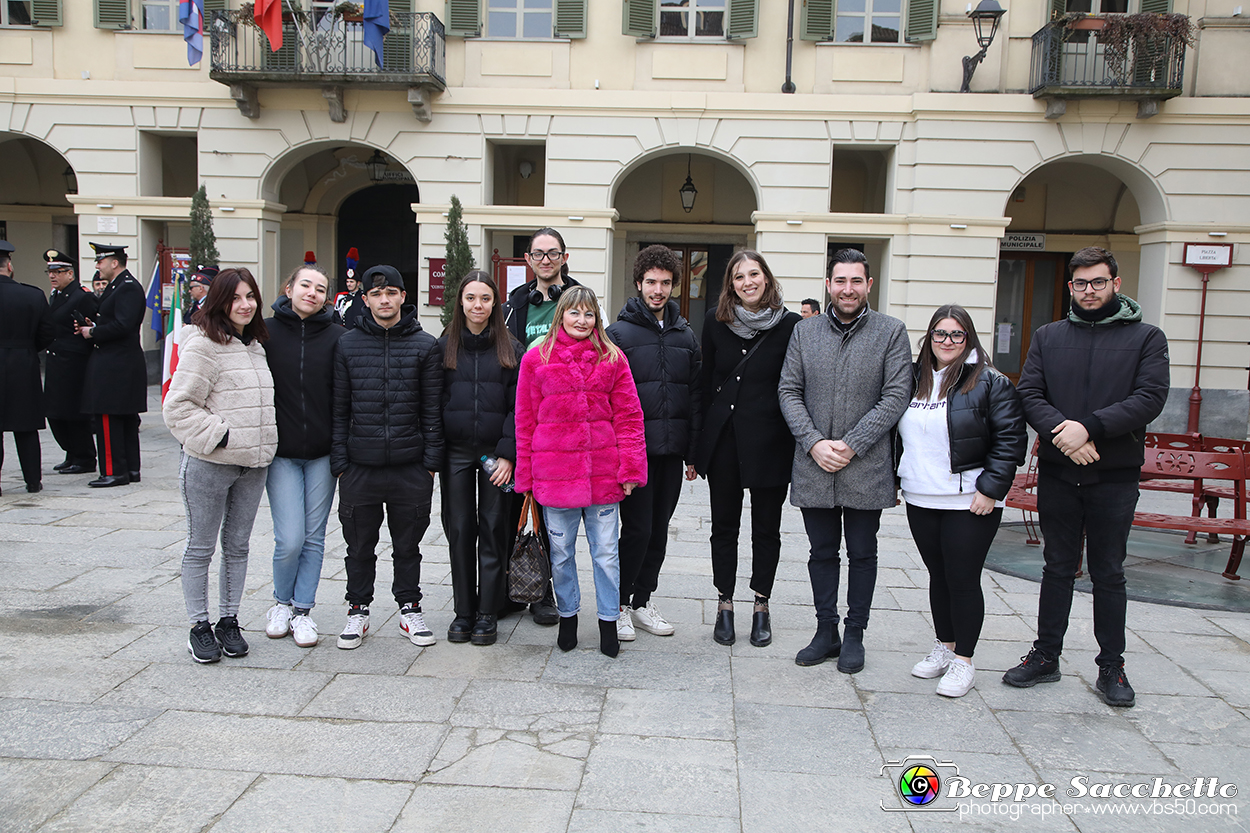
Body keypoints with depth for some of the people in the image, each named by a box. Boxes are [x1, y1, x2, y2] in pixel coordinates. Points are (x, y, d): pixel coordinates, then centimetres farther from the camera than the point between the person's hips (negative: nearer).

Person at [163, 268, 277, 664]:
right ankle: (199, 627, 16)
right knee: (200, 547, 5)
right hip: (208, 464, -7)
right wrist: (220, 436, -17)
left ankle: (229, 621, 25)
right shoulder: (203, 345, -11)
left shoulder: (255, 345, 13)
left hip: (252, 466, 7)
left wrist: (262, 444, 12)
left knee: (237, 545, 13)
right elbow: (178, 407, -14)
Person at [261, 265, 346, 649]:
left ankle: (303, 610, 23)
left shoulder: (337, 337, -1)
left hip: (322, 454, 1)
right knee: (290, 539, -4)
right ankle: (281, 602, 22)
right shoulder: (266, 332, 0)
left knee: (314, 536, 8)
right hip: (280, 453, -1)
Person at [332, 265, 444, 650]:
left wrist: (431, 462, -2)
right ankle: (358, 611, 26)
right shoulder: (348, 344, 4)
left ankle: (409, 608, 26)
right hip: (360, 465, 1)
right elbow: (339, 408, 4)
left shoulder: (425, 345, 2)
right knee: (360, 546, 11)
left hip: (410, 466, -1)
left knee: (408, 545, 11)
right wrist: (339, 463, -1)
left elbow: (432, 409, 2)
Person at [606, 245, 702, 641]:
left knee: (659, 530, 10)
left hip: (671, 450, 5)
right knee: (637, 529, -4)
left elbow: (695, 396, 13)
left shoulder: (686, 336, 11)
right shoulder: (619, 333, -2)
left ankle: (642, 601, 24)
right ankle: (619, 605, 12)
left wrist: (693, 452, 9)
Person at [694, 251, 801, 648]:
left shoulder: (790, 325, -5)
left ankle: (761, 605, 25)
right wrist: (699, 444, 4)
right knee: (724, 526, 11)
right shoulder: (716, 321, 2)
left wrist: (799, 444, -5)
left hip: (770, 442, -2)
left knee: (766, 528, 10)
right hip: (723, 438, 2)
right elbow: (706, 383, 6)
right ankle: (725, 604, 24)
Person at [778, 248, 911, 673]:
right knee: (822, 553, 12)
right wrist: (814, 442, -11)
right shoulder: (805, 332, 6)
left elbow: (896, 397, -8)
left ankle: (854, 634, 24)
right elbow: (789, 391, 3)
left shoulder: (891, 332, -2)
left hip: (867, 468, -2)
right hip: (814, 467, 2)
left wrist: (851, 445, -14)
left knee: (862, 554, 10)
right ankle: (826, 632, 25)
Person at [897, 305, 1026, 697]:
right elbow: (901, 436, 19)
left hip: (969, 503, -5)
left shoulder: (990, 383, -6)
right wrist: (896, 478, 14)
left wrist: (991, 488, -14)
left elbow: (1011, 439, -9)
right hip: (920, 502, 5)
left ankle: (963, 661, 13)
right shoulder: (913, 379, 10)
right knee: (938, 576, 15)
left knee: (963, 579, 0)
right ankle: (944, 647, 30)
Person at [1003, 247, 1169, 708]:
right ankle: (1046, 656, 23)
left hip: (1115, 476, -2)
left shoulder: (1146, 337, 1)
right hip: (1057, 474, 2)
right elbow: (1028, 393, -1)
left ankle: (1111, 668, 19)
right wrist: (1060, 430, -19)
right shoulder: (1048, 337, 8)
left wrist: (1090, 426, -21)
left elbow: (1150, 397, -11)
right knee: (1058, 568, 12)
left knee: (1109, 574, 7)